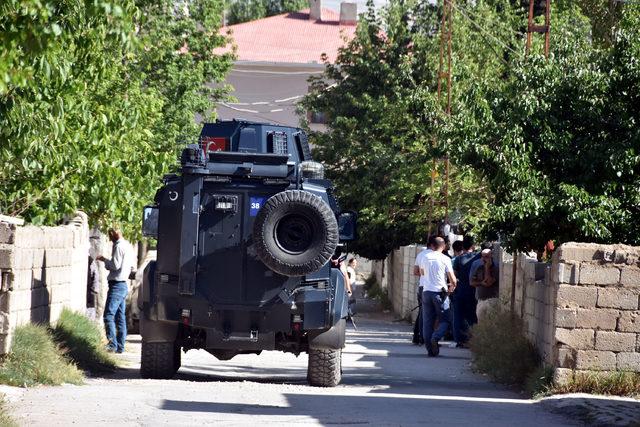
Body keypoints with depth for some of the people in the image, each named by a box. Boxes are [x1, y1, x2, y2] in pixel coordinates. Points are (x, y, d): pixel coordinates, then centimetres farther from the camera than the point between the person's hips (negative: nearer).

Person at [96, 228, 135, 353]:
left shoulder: (119, 246, -13)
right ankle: (120, 346, 10)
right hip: (124, 285, 10)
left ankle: (112, 344, -21)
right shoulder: (128, 246, 17)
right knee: (120, 317, 10)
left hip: (117, 285, -10)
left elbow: (115, 265, -18)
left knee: (109, 316, -14)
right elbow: (131, 267, 23)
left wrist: (104, 260, -4)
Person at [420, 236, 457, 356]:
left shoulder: (425, 257, 5)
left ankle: (430, 349, 4)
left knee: (428, 321, 8)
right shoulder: (445, 259, -7)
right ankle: (435, 338, -20)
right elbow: (452, 279, -8)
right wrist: (452, 287, 14)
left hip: (426, 291, 4)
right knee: (445, 320, 6)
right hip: (440, 292, -4)